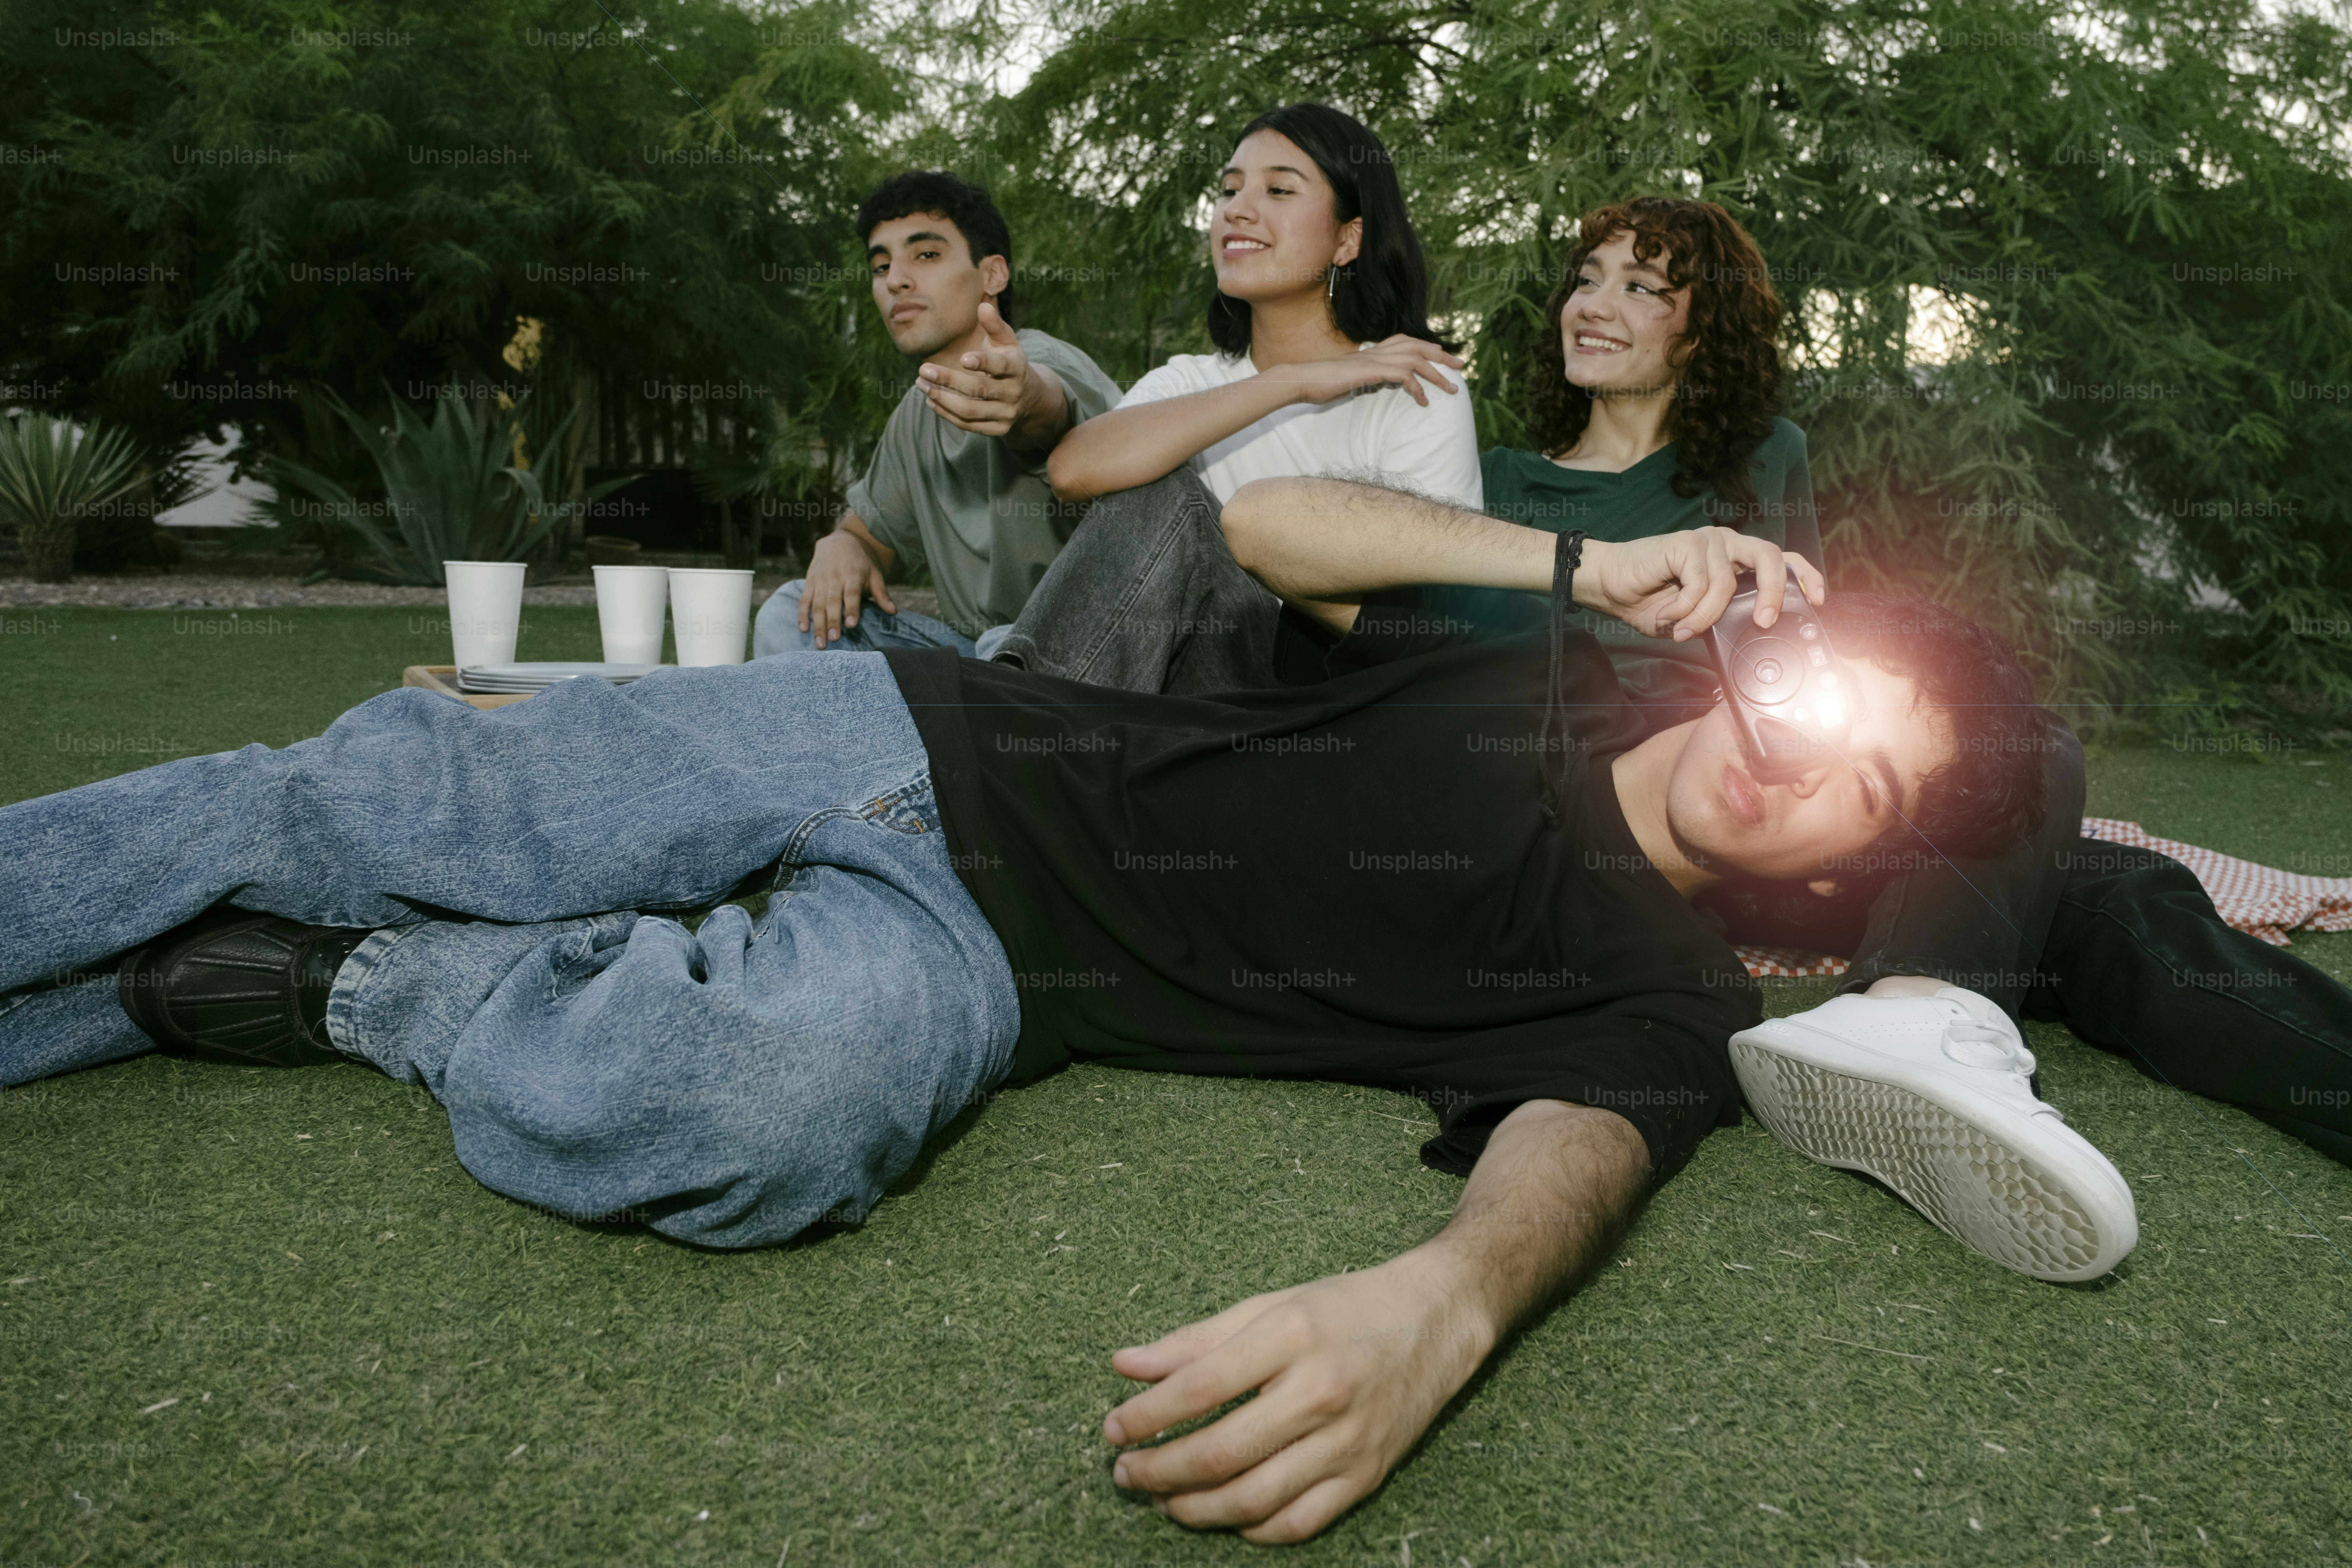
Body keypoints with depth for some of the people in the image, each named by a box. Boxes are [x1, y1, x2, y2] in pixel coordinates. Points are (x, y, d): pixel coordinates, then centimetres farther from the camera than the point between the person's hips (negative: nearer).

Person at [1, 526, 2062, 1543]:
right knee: (360, 813, -8)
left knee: (767, 1096, -35)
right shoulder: (1558, 661, 9)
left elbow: (1574, 1159, -24)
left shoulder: (1665, 1007, -3)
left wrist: (1435, 1310, -48)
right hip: (937, 743, 3)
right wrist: (1589, 561, 4)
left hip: (967, 962, -3)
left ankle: (369, 987, -5)